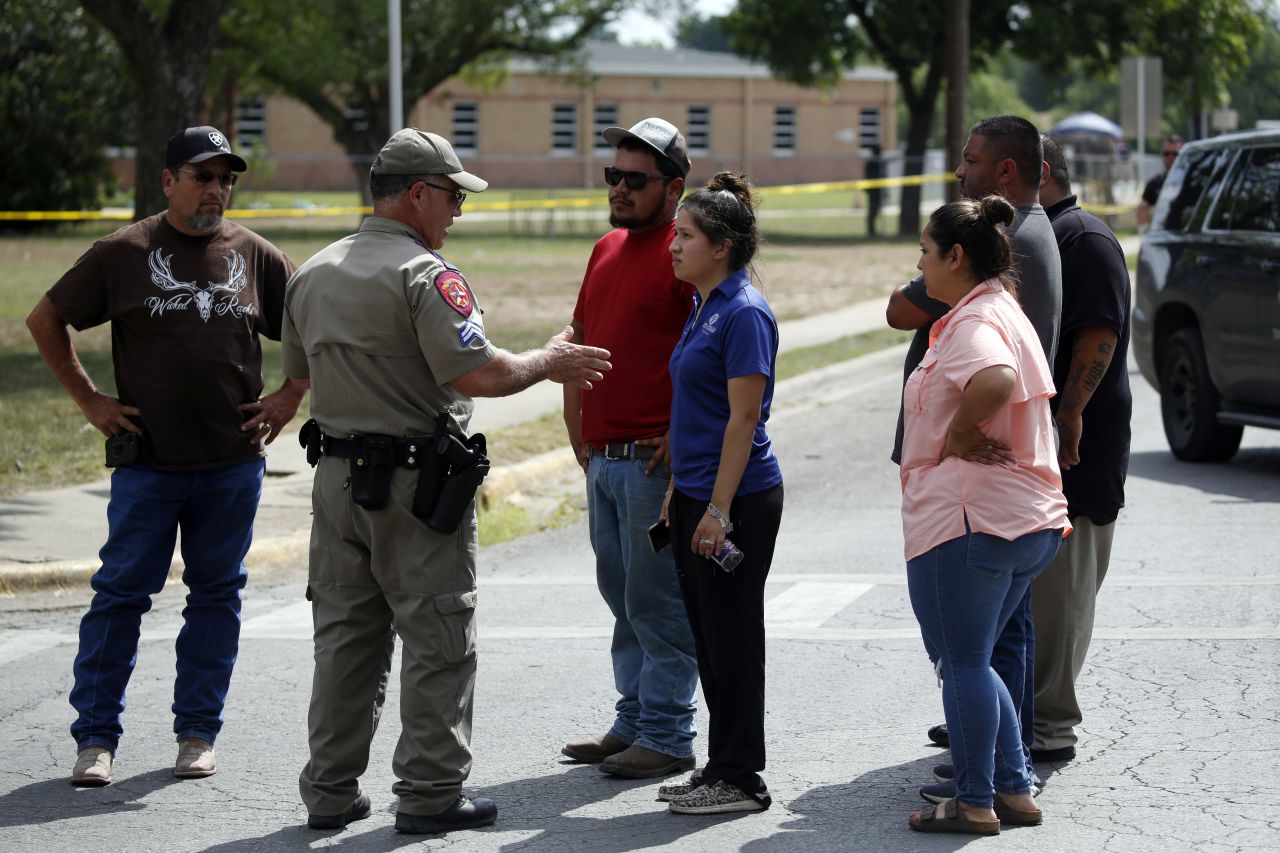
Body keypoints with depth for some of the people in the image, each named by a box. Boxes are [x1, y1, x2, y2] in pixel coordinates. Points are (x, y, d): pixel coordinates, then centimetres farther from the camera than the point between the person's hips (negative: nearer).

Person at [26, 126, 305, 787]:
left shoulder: (255, 257, 5)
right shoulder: (124, 253, 0)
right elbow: (45, 320, 8)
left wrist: (290, 398, 7)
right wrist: (88, 399, 3)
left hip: (234, 462, 2)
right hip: (147, 460, -2)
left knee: (216, 594, 7)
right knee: (121, 592, -1)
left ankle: (197, 732, 16)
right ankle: (95, 737, 5)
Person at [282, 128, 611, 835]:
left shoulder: (311, 276, 11)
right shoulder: (423, 274, -15)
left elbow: (302, 374, 19)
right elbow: (478, 374, -21)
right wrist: (548, 363, -6)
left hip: (337, 477, 7)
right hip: (416, 484, -7)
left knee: (345, 637, 13)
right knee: (438, 643, 2)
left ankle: (331, 791, 16)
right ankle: (429, 794, 4)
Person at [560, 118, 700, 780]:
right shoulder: (607, 250, 16)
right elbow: (579, 337, 26)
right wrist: (575, 421, 18)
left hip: (656, 458, -9)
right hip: (602, 455, 9)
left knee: (657, 601, -4)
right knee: (621, 596, 15)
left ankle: (666, 737, 3)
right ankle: (633, 721, 24)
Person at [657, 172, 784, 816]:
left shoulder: (743, 313, -15)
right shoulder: (704, 308, 14)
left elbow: (744, 416, -19)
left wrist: (718, 509, -21)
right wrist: (677, 492, 19)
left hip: (738, 498, -9)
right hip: (698, 495, 10)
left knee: (731, 638, -3)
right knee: (708, 636, 13)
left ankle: (740, 779, 4)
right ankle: (720, 768, 20)